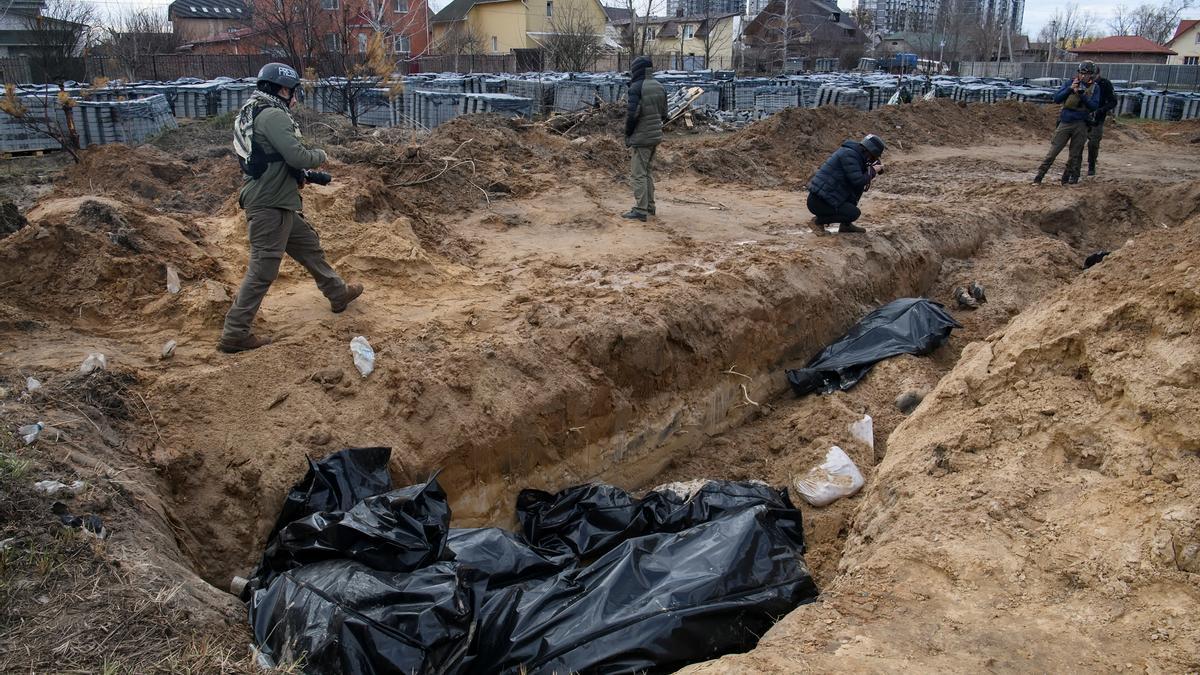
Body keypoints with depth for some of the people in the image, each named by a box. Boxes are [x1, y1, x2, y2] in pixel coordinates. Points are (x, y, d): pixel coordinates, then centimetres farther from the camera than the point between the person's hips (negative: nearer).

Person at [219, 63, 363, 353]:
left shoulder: (250, 113, 14)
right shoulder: (273, 115, -17)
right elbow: (297, 156, -23)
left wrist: (301, 174, 10)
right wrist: (320, 155, -2)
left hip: (273, 202, 10)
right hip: (270, 205, -10)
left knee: (309, 244, 24)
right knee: (262, 270, -5)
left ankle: (338, 294, 40)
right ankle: (234, 334, 1)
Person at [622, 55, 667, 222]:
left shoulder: (636, 87, -14)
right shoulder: (659, 87, 10)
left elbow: (632, 113, -19)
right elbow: (663, 114, 13)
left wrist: (627, 134, -7)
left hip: (640, 138, -8)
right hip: (656, 136, 8)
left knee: (637, 174, -3)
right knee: (647, 171, 19)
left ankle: (641, 210, -4)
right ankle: (650, 206, 23)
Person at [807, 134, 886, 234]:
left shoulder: (853, 153, 14)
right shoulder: (849, 155, -16)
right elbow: (858, 181, -20)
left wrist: (870, 170, 5)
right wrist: (872, 171, -4)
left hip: (824, 195, 10)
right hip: (818, 202, -10)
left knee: (858, 188, 12)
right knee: (854, 213, -13)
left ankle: (846, 225, 16)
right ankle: (818, 221, -1)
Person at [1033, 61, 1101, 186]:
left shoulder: (1094, 88, 5)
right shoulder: (1071, 83, 5)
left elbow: (1094, 106, -5)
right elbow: (1056, 99, -1)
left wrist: (1082, 95, -16)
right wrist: (1070, 89, -14)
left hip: (1080, 125, 0)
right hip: (1065, 123, 0)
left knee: (1075, 155, 4)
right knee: (1053, 151, -4)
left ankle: (1069, 179, 13)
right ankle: (1038, 177, -2)